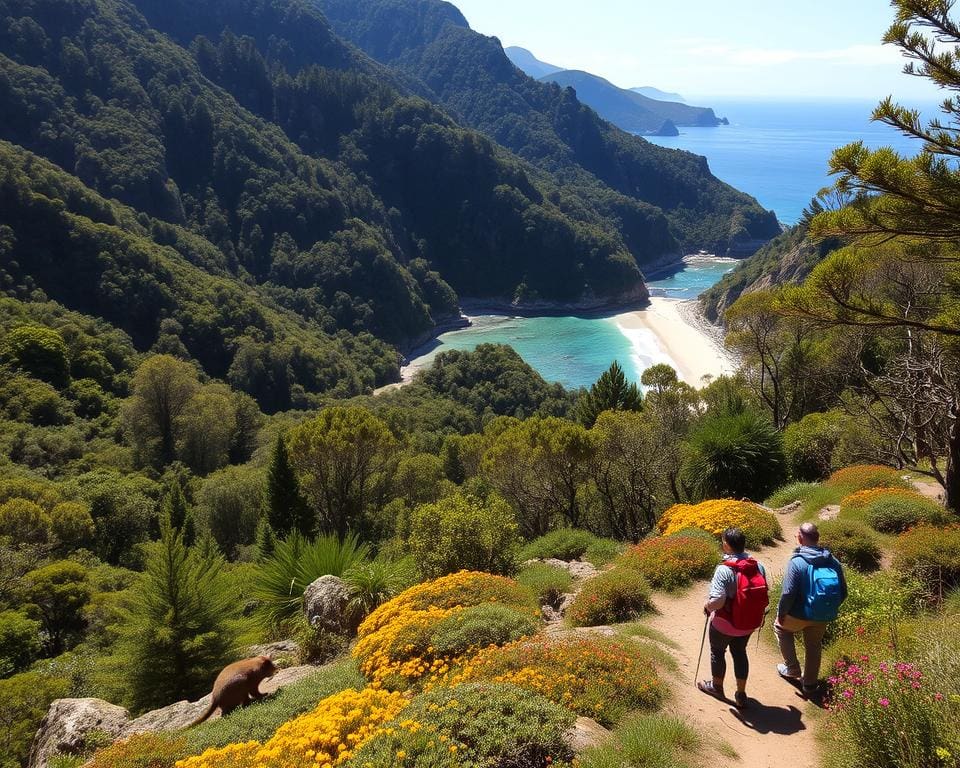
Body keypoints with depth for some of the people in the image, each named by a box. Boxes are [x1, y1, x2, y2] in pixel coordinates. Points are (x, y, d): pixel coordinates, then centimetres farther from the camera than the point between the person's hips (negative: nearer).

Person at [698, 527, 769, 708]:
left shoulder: (724, 570, -29)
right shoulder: (758, 566, -11)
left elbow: (717, 601, -30)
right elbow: (763, 593, 0)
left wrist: (707, 606, -9)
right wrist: (757, 614, 16)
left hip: (725, 624, -5)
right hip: (749, 623, 5)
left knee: (717, 652, 21)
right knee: (740, 652, 24)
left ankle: (716, 686, 41)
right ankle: (741, 695, 32)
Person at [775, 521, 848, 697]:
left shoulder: (796, 562, -22)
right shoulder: (833, 562, -5)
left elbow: (788, 593, -24)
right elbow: (843, 593, 2)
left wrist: (781, 613, -8)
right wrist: (829, 610, 16)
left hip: (799, 615, -4)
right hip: (822, 617, 4)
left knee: (781, 627, 26)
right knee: (814, 647, 25)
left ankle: (792, 669, 27)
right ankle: (810, 684, 39)